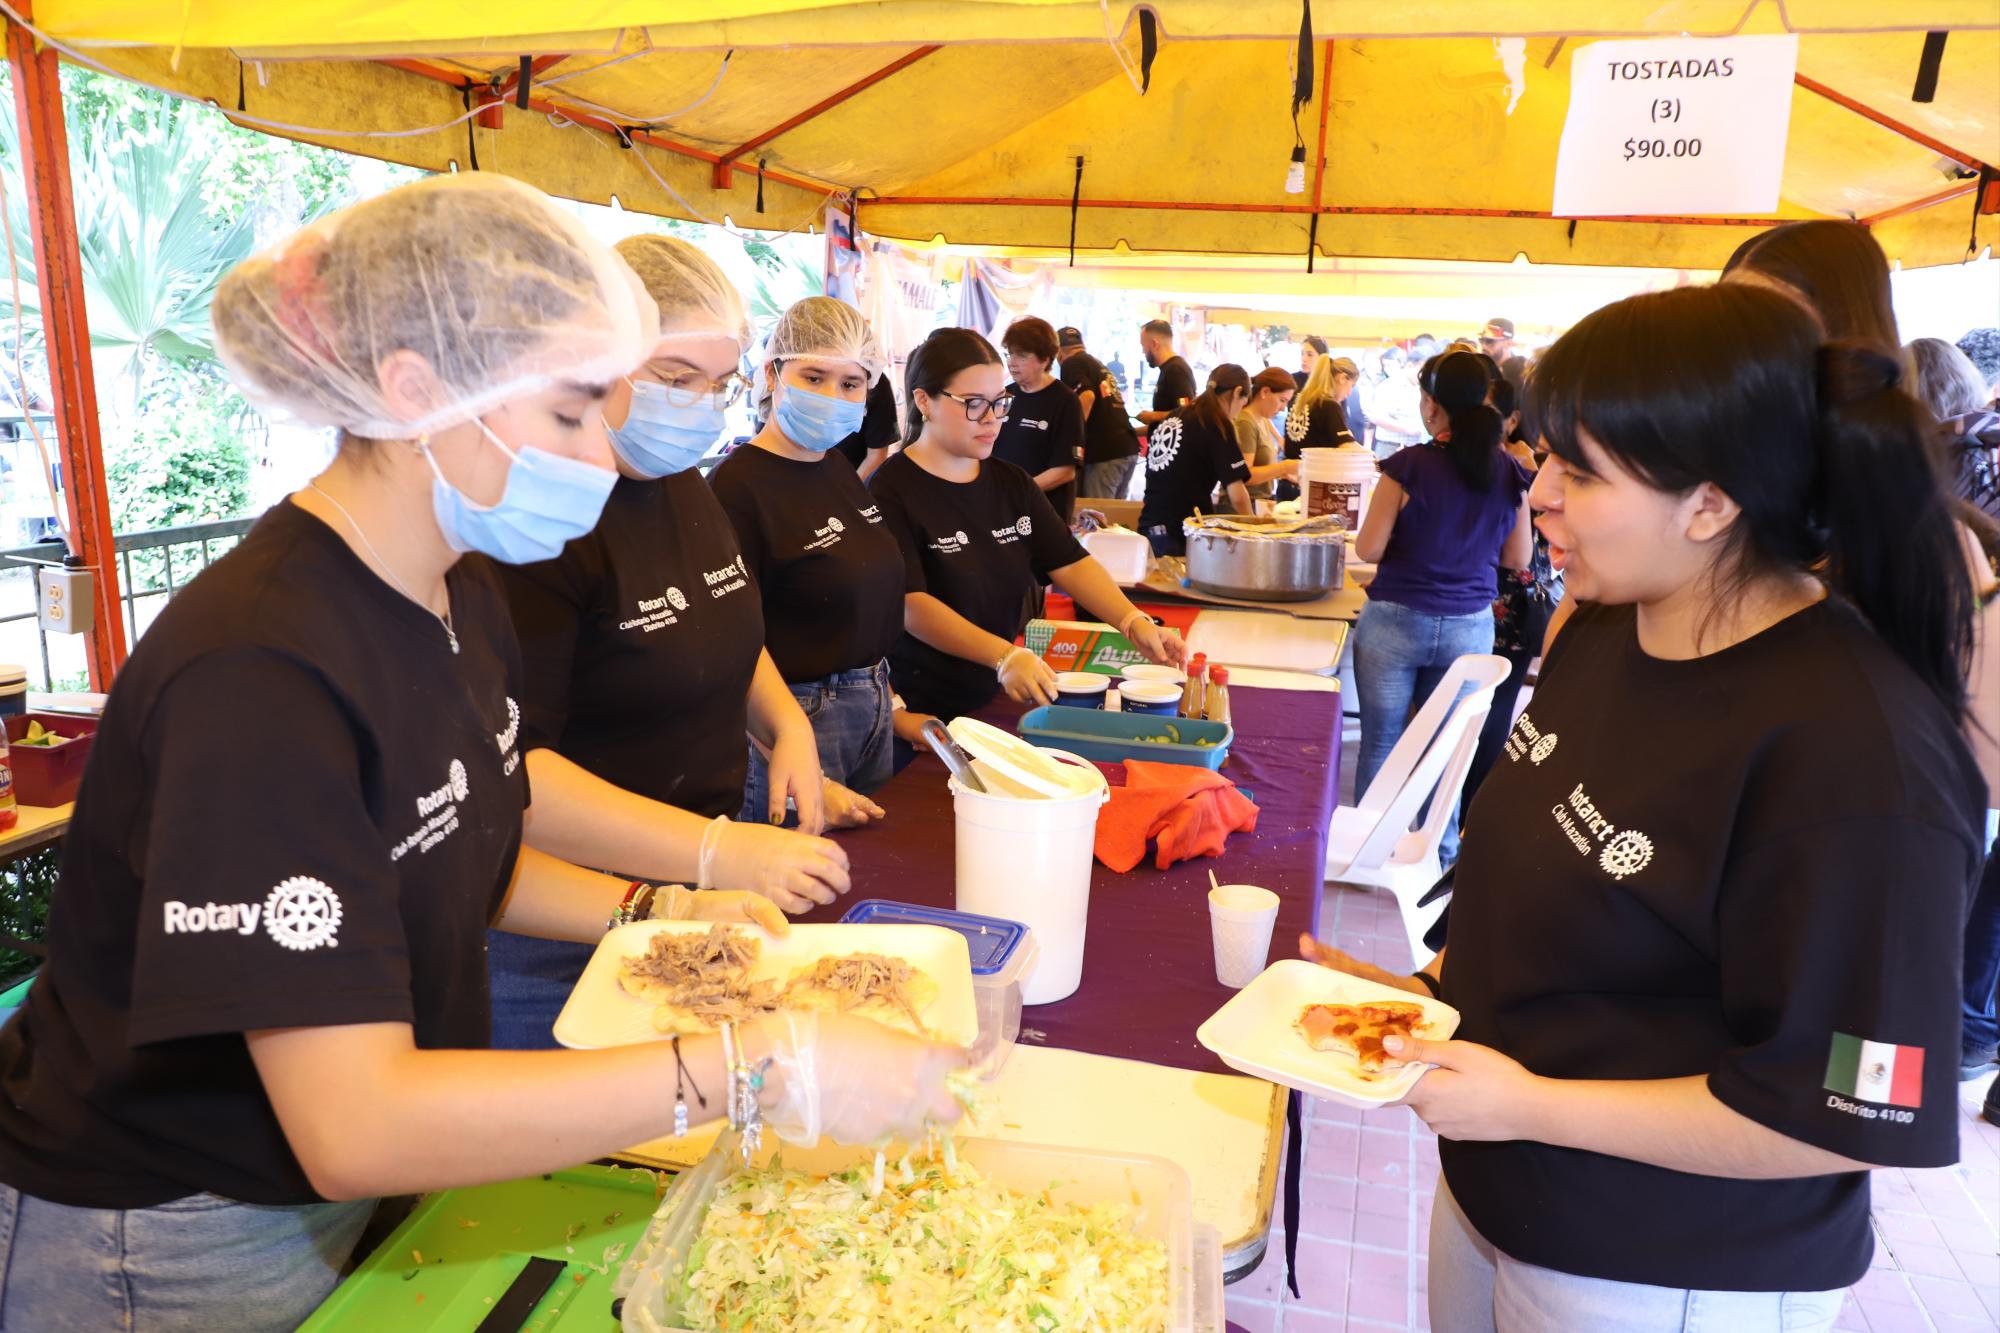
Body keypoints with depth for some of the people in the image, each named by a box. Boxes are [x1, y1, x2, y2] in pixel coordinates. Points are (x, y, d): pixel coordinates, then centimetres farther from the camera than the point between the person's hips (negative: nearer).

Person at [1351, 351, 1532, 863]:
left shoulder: (1410, 465, -12)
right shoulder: (1510, 473, -2)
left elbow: (1368, 549, -9)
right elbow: (1518, 558, 7)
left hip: (1396, 622, -3)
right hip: (1469, 627, 3)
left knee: (1380, 745, 9)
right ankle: (1439, 856, 24)